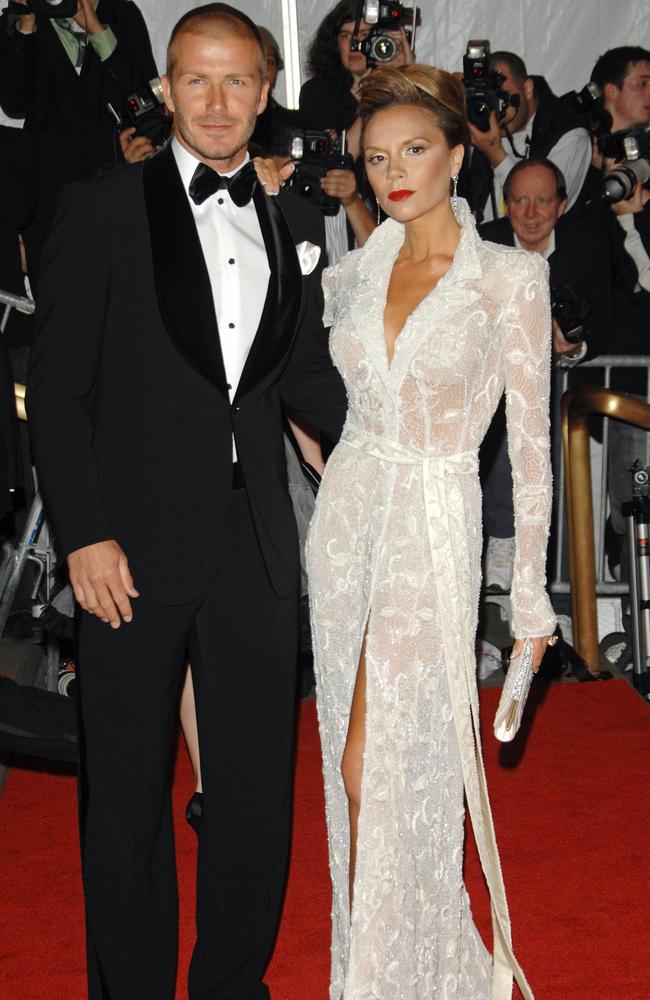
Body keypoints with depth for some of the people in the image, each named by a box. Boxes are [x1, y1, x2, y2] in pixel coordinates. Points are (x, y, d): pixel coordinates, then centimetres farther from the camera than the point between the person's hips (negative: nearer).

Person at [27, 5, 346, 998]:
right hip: (136, 545, -3)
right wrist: (84, 535, -12)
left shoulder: (294, 223, 11)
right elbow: (56, 387, -5)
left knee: (257, 785, 12)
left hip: (257, 543, 4)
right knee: (127, 792, 9)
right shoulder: (101, 208, -2)